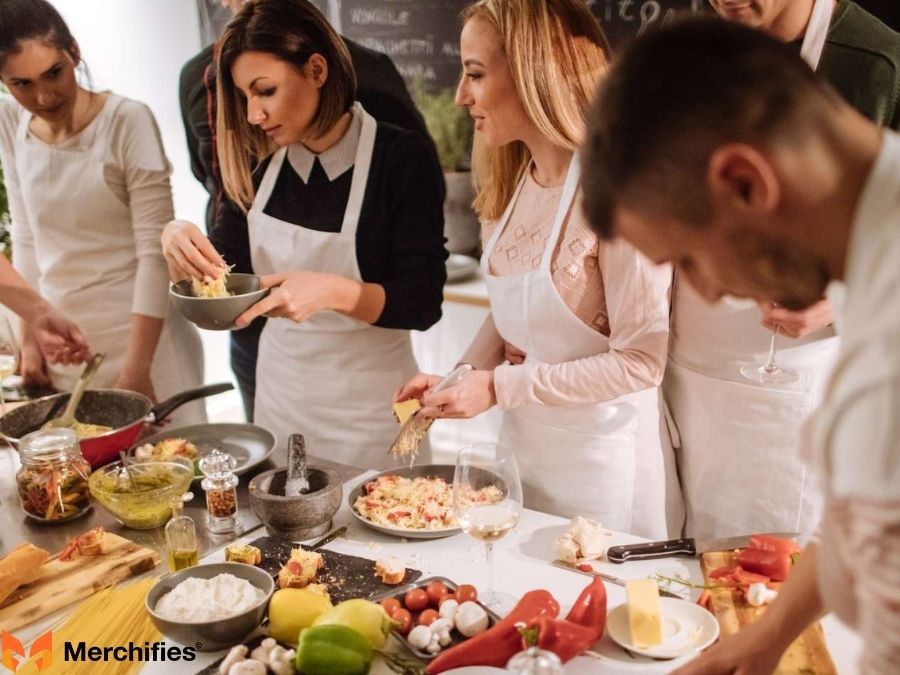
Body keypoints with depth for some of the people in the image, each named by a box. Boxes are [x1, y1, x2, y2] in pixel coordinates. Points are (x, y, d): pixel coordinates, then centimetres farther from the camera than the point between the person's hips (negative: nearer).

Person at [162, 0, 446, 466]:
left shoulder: (402, 158, -16)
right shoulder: (262, 161, -2)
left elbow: (423, 304, -17)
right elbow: (218, 273, 7)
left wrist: (333, 292, -33)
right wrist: (179, 241, -14)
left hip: (367, 408, -4)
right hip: (278, 392, 5)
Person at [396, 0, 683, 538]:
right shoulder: (513, 181, 2)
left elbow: (641, 362, -22)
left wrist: (500, 388, -21)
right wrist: (460, 377, -5)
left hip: (603, 467, -7)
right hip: (521, 448, 7)